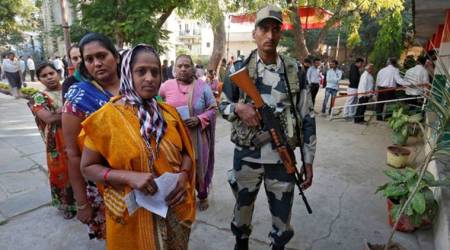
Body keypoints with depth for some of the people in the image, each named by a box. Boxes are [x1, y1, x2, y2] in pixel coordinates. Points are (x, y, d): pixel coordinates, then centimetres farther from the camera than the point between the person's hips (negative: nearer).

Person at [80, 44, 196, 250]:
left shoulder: (169, 113, -1)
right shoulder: (108, 116, -13)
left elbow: (186, 152, 7)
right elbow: (88, 167, -9)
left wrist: (183, 175, -13)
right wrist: (129, 177, -24)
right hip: (132, 214, -4)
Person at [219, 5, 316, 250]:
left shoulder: (294, 70, -2)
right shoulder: (239, 69, -3)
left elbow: (307, 118, 1)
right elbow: (223, 105, 6)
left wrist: (308, 160, 0)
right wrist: (238, 108, -18)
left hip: (282, 158, 0)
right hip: (246, 156, 0)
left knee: (282, 217, 16)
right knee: (242, 210, 20)